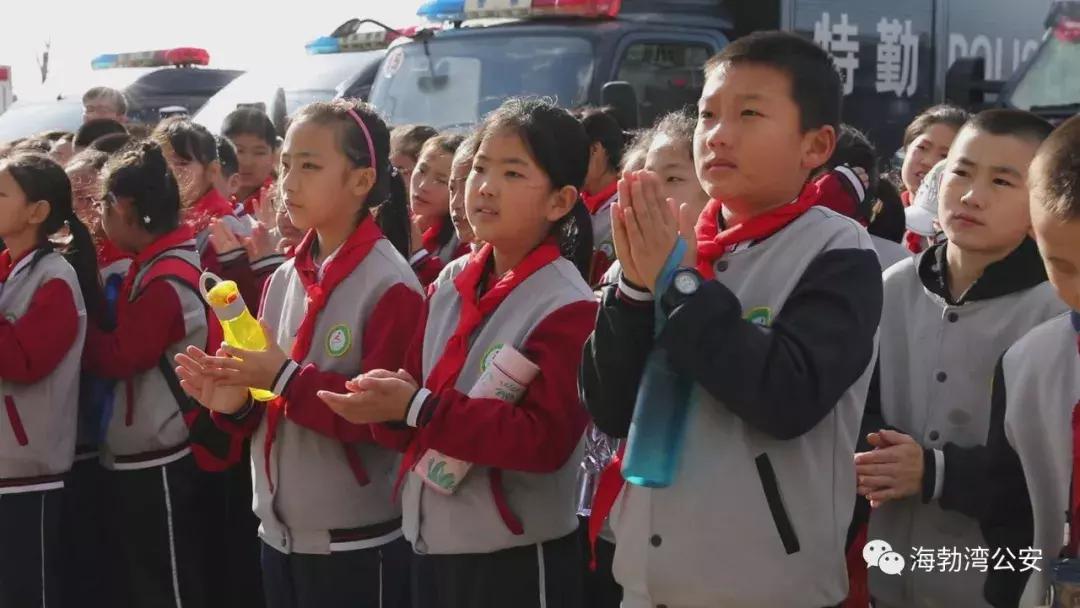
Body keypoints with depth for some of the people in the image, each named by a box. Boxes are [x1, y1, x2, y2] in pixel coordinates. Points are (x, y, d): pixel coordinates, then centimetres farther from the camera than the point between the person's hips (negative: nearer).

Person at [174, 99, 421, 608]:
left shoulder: (389, 285, -14)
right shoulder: (283, 279, 7)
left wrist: (285, 378, -23)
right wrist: (234, 400, -6)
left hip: (355, 544, -7)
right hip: (279, 533, 7)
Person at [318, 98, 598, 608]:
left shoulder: (567, 306, -14)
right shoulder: (450, 283, 5)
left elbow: (546, 440, -22)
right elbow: (416, 396, 10)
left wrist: (419, 409, -24)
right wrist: (389, 404, -13)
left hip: (515, 557, -6)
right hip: (430, 541, 6)